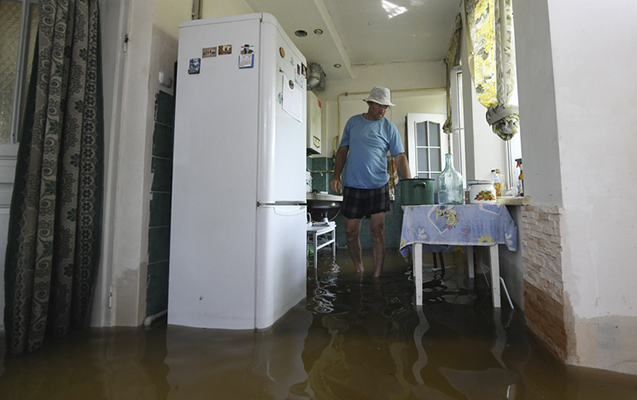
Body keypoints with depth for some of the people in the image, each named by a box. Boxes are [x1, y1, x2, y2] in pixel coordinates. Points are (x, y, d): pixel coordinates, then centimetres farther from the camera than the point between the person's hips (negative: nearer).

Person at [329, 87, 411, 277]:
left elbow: (400, 156, -1)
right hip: (352, 185, 2)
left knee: (377, 231, -1)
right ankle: (359, 269, 26)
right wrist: (336, 176, 2)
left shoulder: (389, 127, 4)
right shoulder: (353, 122, 10)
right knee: (351, 232, 5)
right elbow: (342, 150, 13)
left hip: (378, 186, -1)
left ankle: (377, 276, 9)